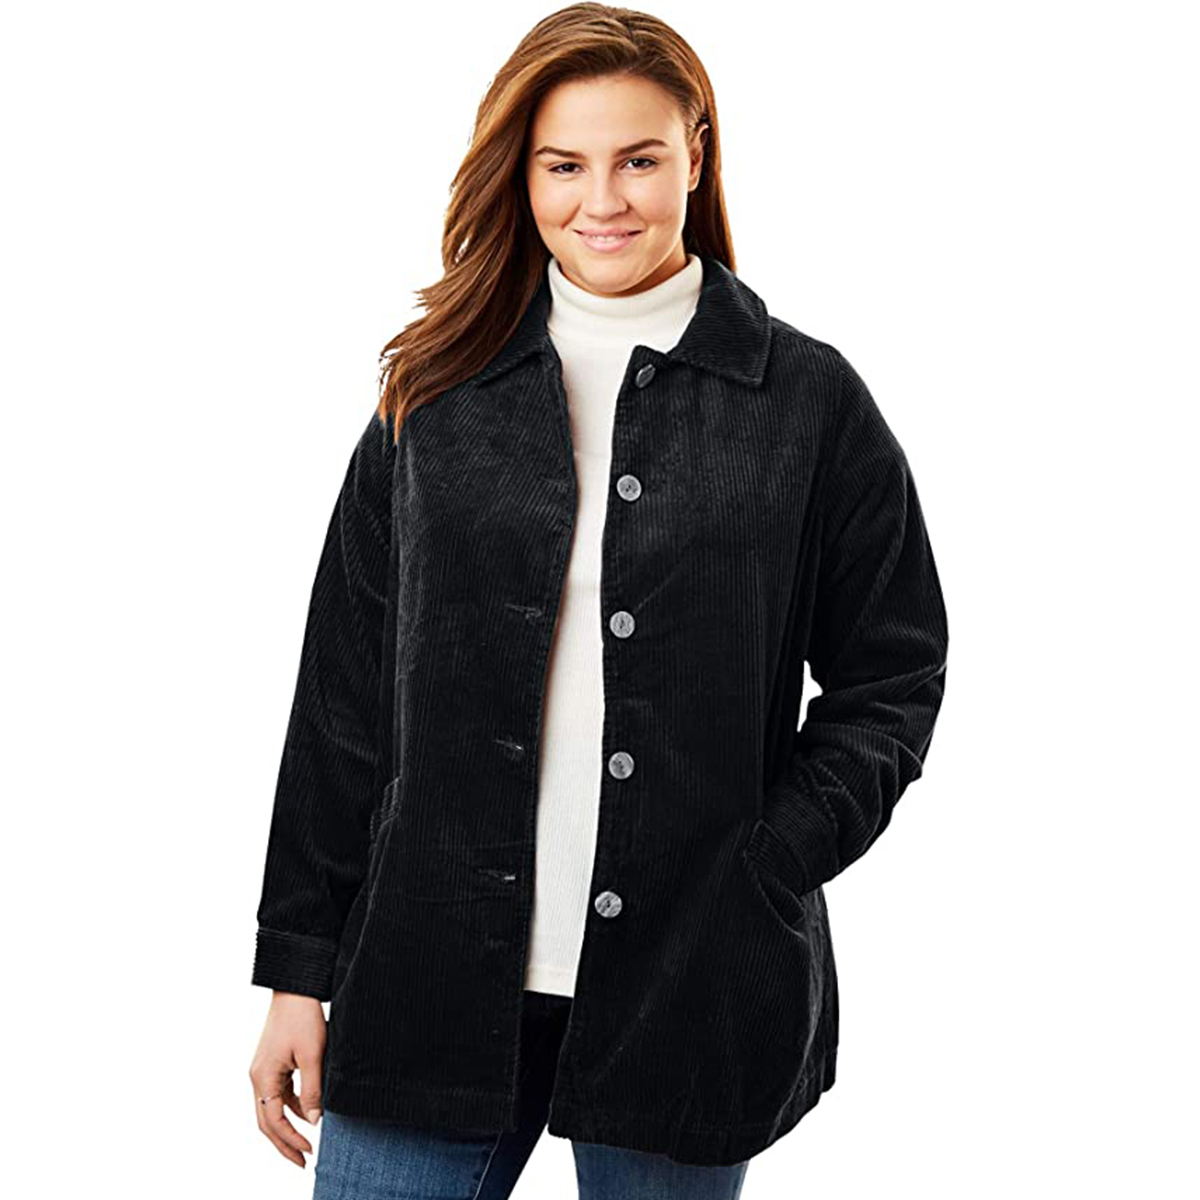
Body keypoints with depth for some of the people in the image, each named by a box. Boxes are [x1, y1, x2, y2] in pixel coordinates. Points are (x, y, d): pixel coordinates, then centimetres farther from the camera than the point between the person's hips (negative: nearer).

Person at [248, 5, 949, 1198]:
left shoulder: (809, 399, 1)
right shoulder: (435, 393, 7)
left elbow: (893, 677, 5)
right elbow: (345, 696, 7)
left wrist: (769, 870, -9)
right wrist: (300, 969, 5)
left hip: (689, 997, -1)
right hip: (434, 975, 2)